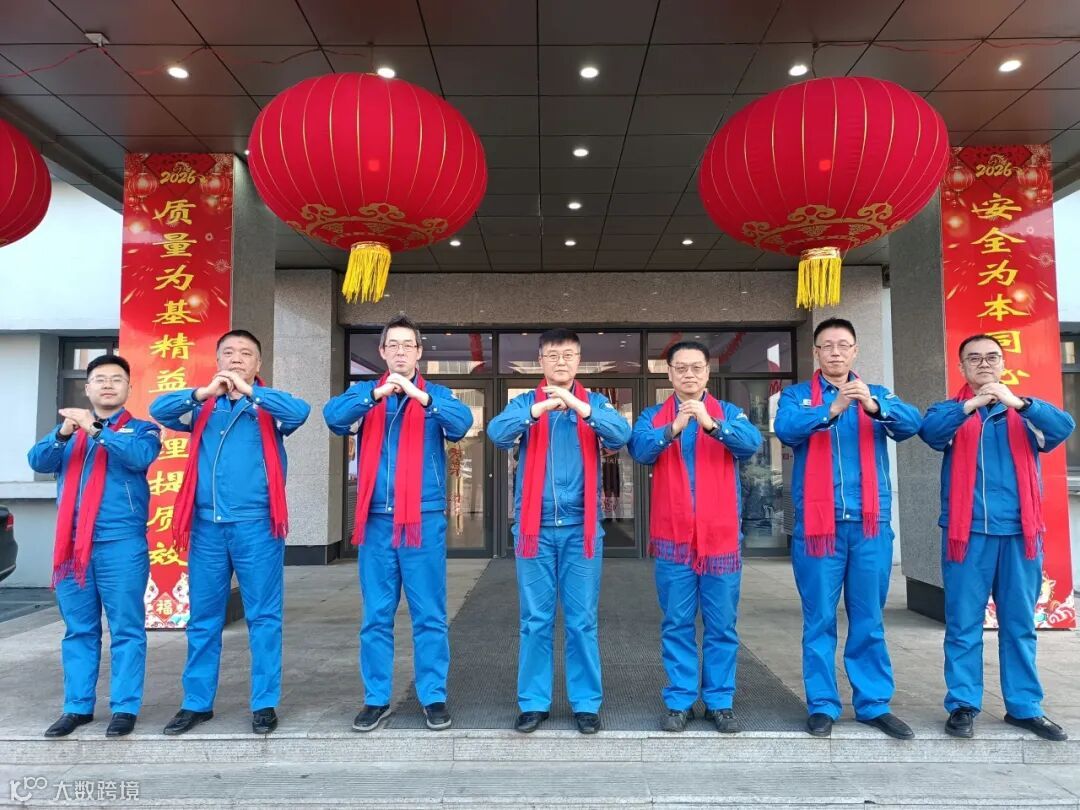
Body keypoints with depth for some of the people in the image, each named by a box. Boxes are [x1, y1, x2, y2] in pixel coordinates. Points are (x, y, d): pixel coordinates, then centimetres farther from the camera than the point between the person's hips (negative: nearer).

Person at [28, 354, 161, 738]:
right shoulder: (68, 426, 17)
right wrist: (62, 436, -16)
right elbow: (38, 461, 3)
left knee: (126, 629, -1)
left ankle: (125, 708, 5)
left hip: (121, 544, -4)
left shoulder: (141, 429, 4)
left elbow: (140, 456, -16)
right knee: (78, 630, 11)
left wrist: (96, 431, -24)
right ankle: (77, 706, 19)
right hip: (71, 543, 4)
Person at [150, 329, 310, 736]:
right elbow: (159, 409, -2)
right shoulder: (202, 407, 14)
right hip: (207, 524, 3)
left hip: (256, 524, -3)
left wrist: (249, 391, -20)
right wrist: (204, 392, -16)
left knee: (263, 616, 2)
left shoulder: (268, 405, 6)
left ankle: (264, 703, 12)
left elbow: (300, 412, -15)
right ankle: (197, 702, 23)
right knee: (203, 618, 11)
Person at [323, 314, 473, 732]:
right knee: (376, 615, 9)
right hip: (375, 519, 2)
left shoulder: (436, 395, 6)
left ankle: (433, 697, 16)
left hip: (424, 519, -1)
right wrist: (378, 393, -24)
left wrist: (419, 395, -28)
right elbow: (333, 416, -9)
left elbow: (462, 422, -14)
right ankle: (376, 699, 21)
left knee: (429, 614, 4)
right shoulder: (365, 393, 11)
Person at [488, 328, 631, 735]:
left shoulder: (596, 402, 7)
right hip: (535, 526, 0)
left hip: (581, 527, 0)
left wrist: (578, 406, -27)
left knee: (582, 620, 6)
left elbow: (621, 434, -12)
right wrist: (538, 409, -29)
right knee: (535, 620, 6)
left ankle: (586, 703, 18)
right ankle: (533, 702, 18)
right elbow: (497, 433, -13)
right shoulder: (524, 403, 7)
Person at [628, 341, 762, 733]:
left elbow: (752, 443, -13)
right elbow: (639, 449, -12)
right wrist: (672, 429, -30)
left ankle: (720, 701, 18)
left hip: (721, 536, 0)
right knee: (677, 624, 5)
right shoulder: (653, 416, 7)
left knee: (722, 625, 6)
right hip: (672, 537, 0)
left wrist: (711, 424, -29)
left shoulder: (729, 413, 7)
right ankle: (680, 701, 16)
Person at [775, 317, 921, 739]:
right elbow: (786, 429, -14)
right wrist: (831, 409, -30)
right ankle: (822, 705, 14)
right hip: (817, 524, -2)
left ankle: (874, 704, 20)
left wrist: (874, 406, -28)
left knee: (869, 620, 9)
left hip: (871, 525, 2)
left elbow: (912, 423, -7)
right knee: (819, 620, 4)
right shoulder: (796, 396, 7)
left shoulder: (877, 395, 12)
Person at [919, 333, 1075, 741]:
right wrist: (971, 405, -30)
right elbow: (930, 432, -14)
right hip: (967, 532, -2)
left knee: (1019, 624, 9)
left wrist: (1018, 402, -25)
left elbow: (1064, 427, -8)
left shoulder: (1026, 412, 13)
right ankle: (963, 705, 8)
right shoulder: (952, 411, 8)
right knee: (963, 624, 1)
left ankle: (1024, 706, 19)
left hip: (1019, 531, 2)